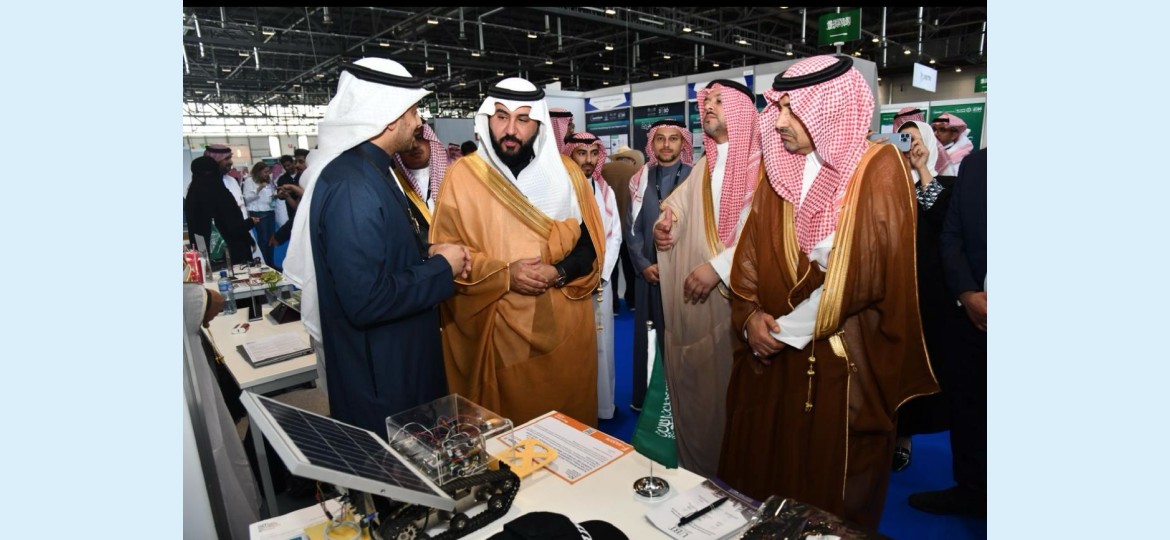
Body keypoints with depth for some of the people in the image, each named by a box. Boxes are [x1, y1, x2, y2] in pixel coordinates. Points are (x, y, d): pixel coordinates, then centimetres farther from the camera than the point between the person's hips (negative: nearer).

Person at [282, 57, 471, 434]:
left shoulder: (369, 170, 7)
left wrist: (426, 253, 1)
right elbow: (366, 300, -29)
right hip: (379, 379, -9)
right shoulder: (352, 186, -24)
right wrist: (442, 268, -18)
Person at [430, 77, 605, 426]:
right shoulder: (463, 174, -3)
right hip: (496, 327, -2)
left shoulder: (566, 172, 4)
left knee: (568, 423, 14)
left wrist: (558, 273, -15)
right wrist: (505, 275, -18)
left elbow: (592, 246, 4)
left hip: (564, 325, 2)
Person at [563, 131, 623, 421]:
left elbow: (615, 237, 7)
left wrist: (600, 274, -4)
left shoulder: (606, 191, 9)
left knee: (600, 344, 9)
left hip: (600, 280, 4)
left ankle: (602, 405, 22)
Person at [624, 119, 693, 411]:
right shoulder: (640, 180, 10)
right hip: (648, 273, 3)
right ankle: (647, 397, 19)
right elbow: (632, 228, 7)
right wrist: (643, 264, -4)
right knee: (649, 337, 7)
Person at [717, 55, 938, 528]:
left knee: (832, 497, 11)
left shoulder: (879, 170, -8)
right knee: (764, 477, 14)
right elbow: (752, 251, 6)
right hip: (773, 356, 4)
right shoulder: (780, 170, 6)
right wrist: (750, 315, -9)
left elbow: (878, 277, -12)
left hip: (842, 364, -4)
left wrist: (790, 329, -12)